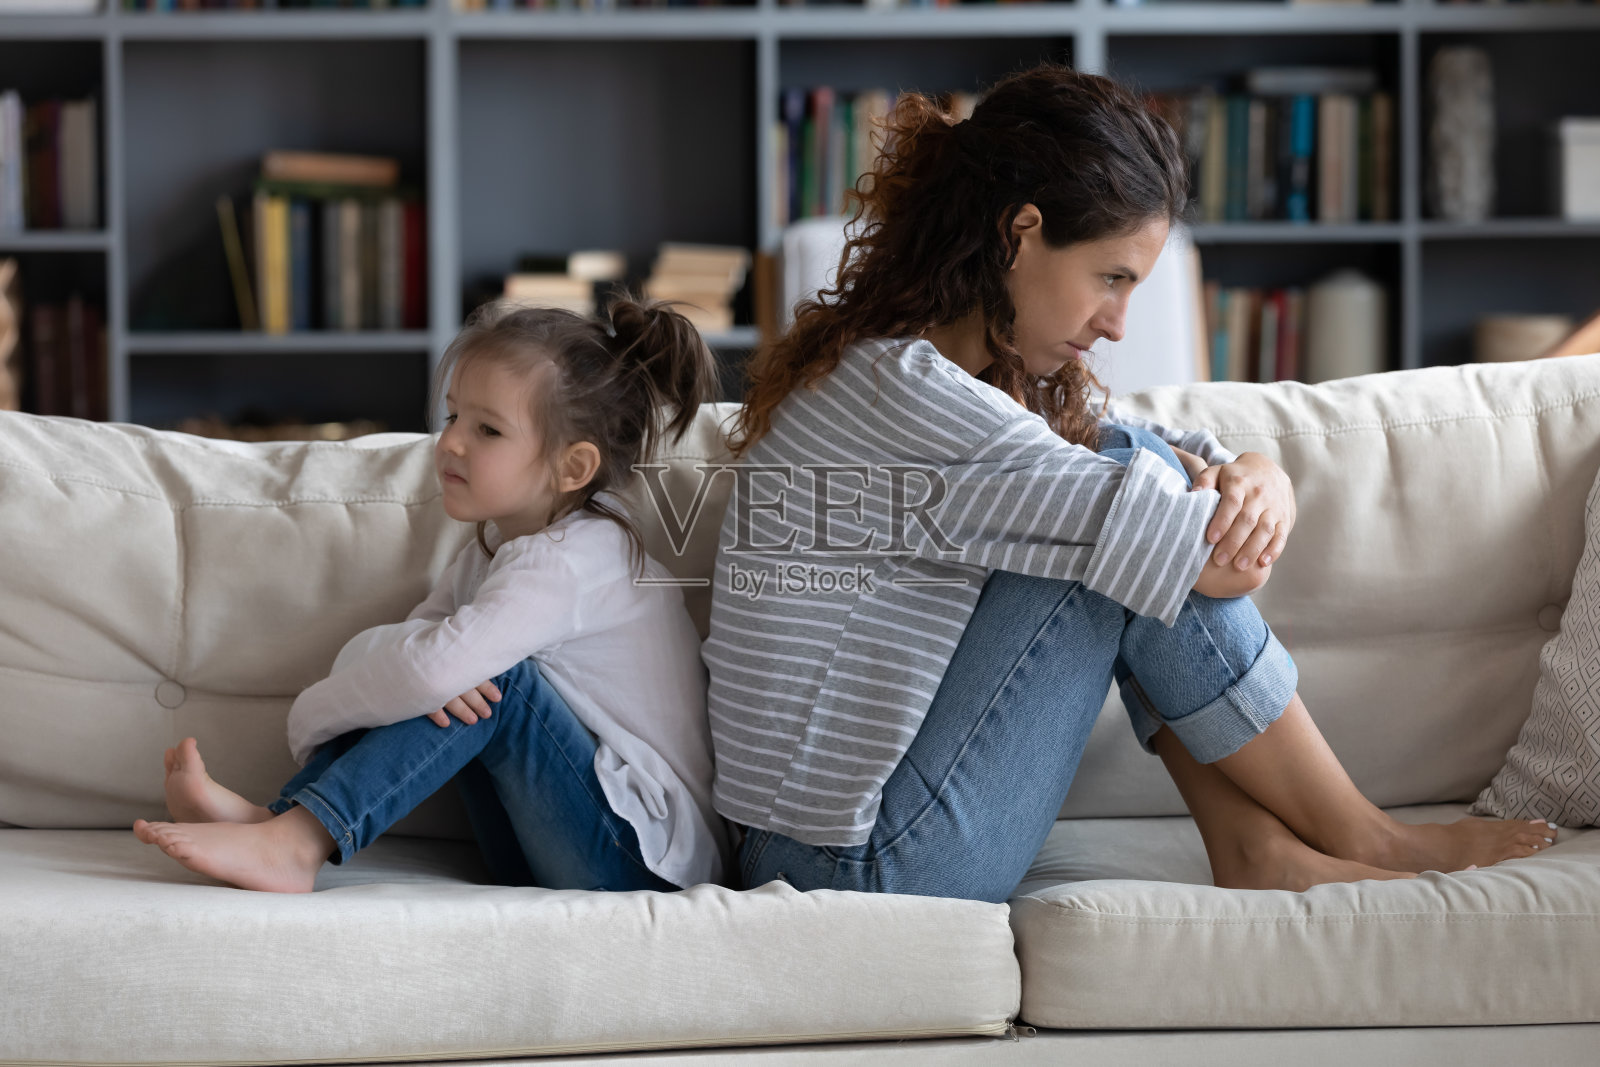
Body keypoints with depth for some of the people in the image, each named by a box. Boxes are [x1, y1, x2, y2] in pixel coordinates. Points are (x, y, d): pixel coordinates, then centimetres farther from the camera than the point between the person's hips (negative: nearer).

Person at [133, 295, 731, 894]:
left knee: (491, 679, -24)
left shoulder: (573, 558, -19)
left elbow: (439, 664, -32)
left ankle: (294, 841, -28)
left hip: (645, 860, -9)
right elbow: (376, 649, 4)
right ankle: (279, 818, -17)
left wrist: (312, 715, -16)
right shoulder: (494, 548, 12)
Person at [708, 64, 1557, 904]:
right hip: (866, 867, -10)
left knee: (1143, 469, 4)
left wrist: (1256, 479, -11)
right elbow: (1218, 562, -23)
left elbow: (1193, 455, 12)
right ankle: (1360, 840, 1)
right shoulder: (896, 390, -22)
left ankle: (1251, 843, -1)